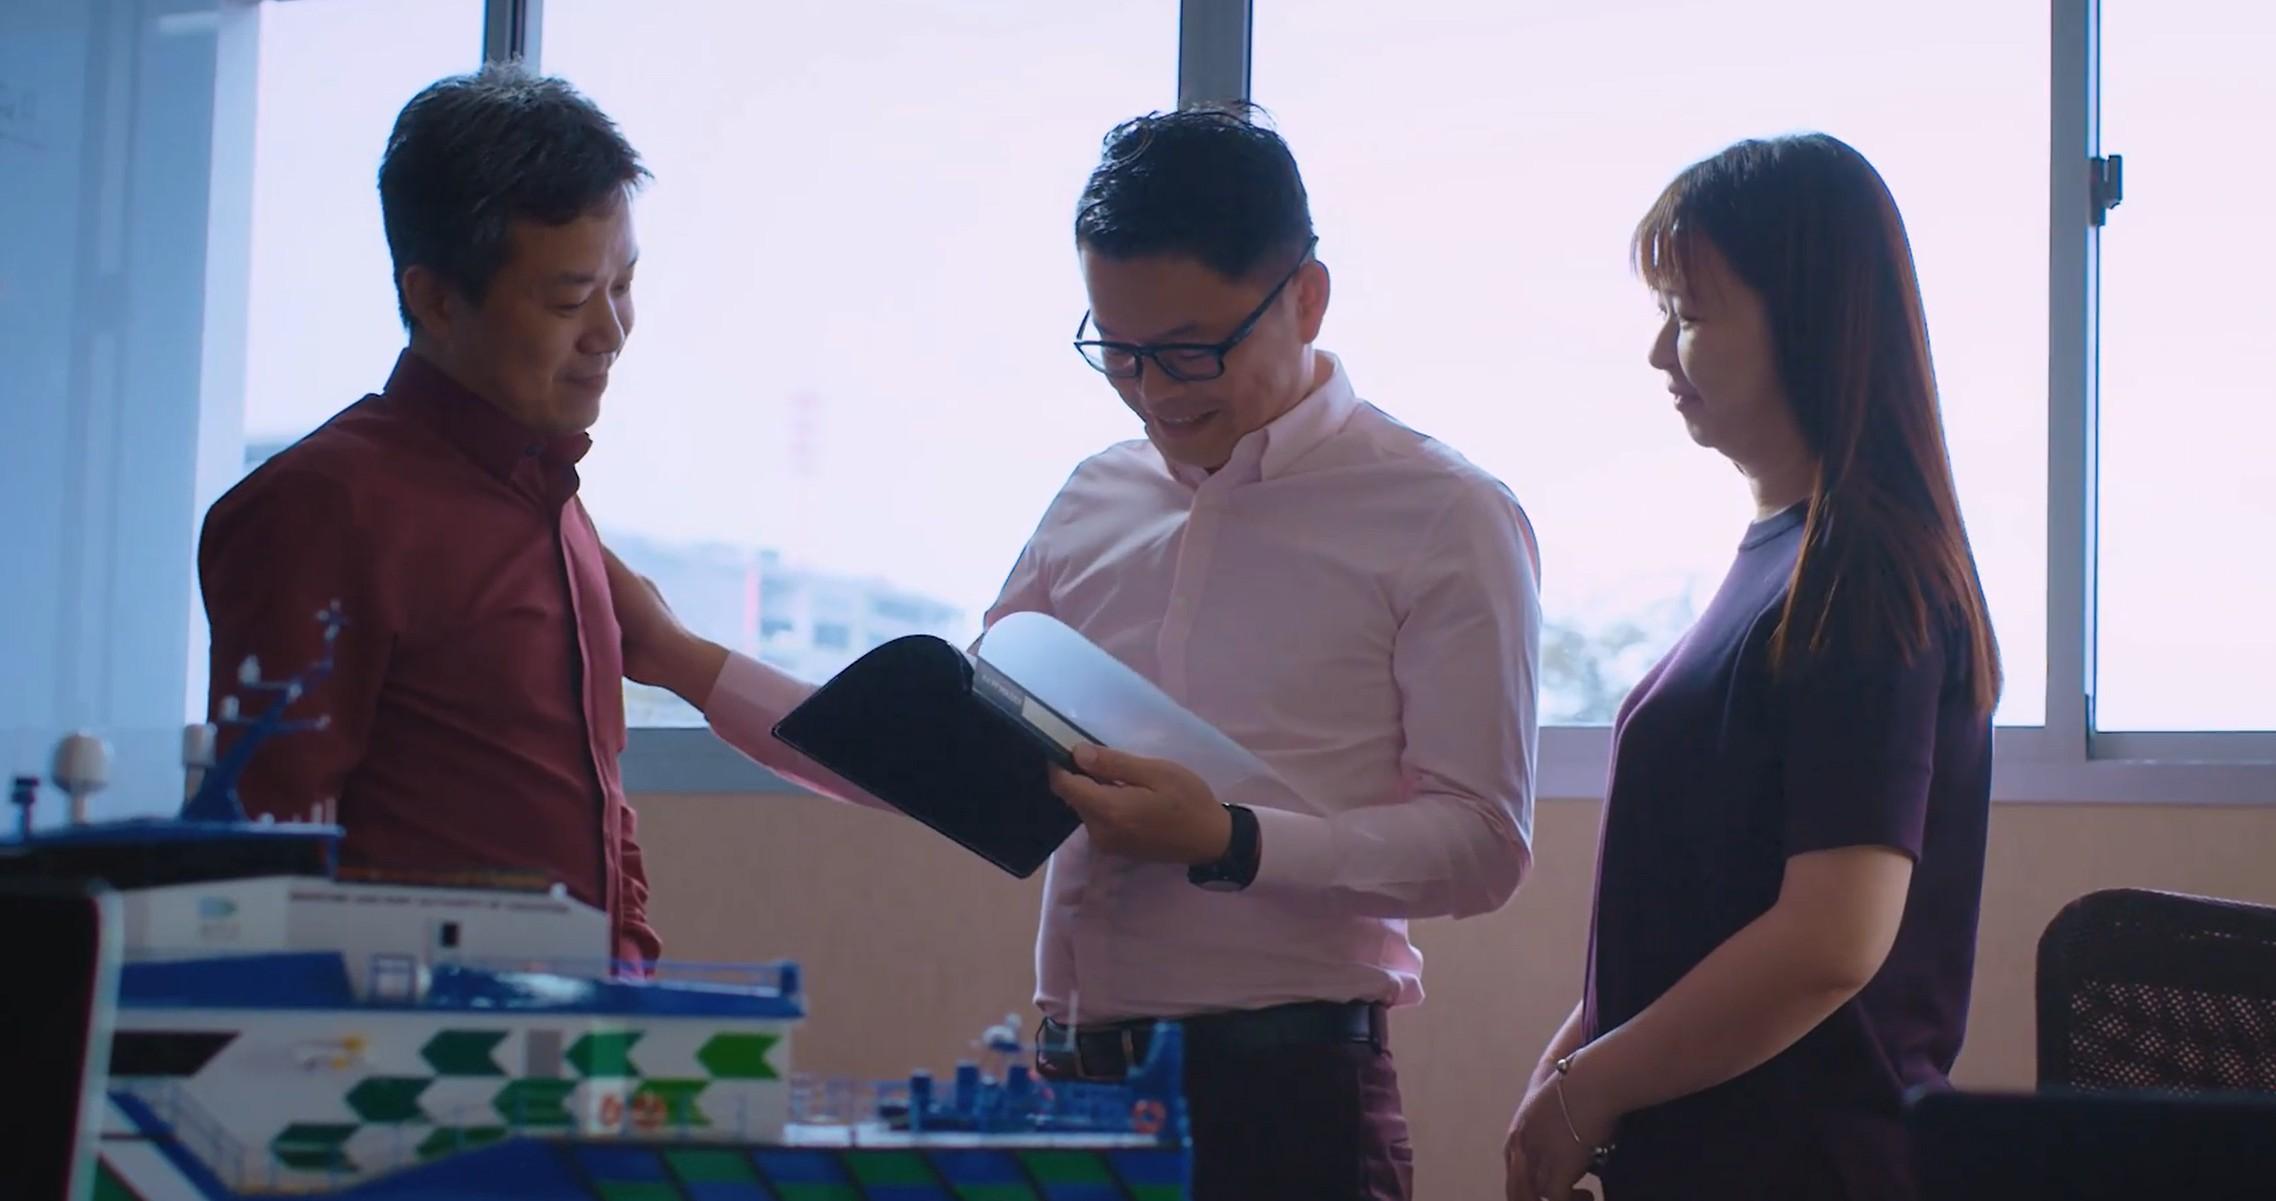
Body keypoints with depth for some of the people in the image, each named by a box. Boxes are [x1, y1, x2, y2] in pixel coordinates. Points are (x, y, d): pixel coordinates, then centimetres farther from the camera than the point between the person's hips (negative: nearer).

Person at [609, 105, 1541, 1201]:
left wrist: (1230, 843, -20)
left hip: (1285, 1091, -5)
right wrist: (689, 666, 12)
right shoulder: (1094, 503, 14)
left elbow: (1481, 842, -8)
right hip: (1079, 1071, 5)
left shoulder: (1444, 520, -3)